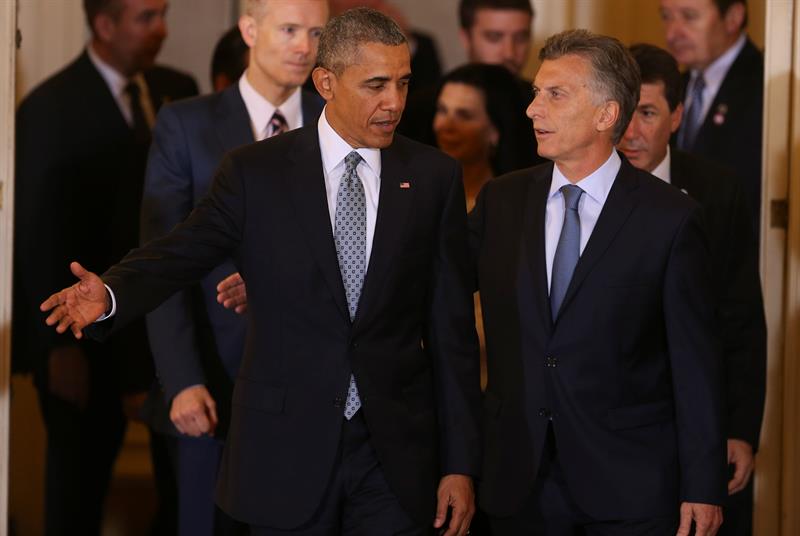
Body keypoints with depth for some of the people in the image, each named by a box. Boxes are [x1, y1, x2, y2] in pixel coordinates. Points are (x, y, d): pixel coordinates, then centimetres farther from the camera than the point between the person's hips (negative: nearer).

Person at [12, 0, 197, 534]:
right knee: (78, 489, 7)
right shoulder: (50, 108, -9)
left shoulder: (177, 90, 6)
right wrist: (59, 345, -12)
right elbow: (37, 233, -10)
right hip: (89, 334, -4)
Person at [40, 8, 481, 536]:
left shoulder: (434, 176, 3)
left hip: (396, 455, 1)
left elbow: (452, 329, 3)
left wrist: (460, 463, 1)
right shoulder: (257, 171, 0)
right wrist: (110, 295, -33)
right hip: (286, 449, -1)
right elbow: (182, 252, -10)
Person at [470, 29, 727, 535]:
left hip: (631, 488, -3)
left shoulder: (671, 218, -6)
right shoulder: (500, 202, 6)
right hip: (520, 482, 3)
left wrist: (703, 488, -7)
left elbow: (695, 364, -6)